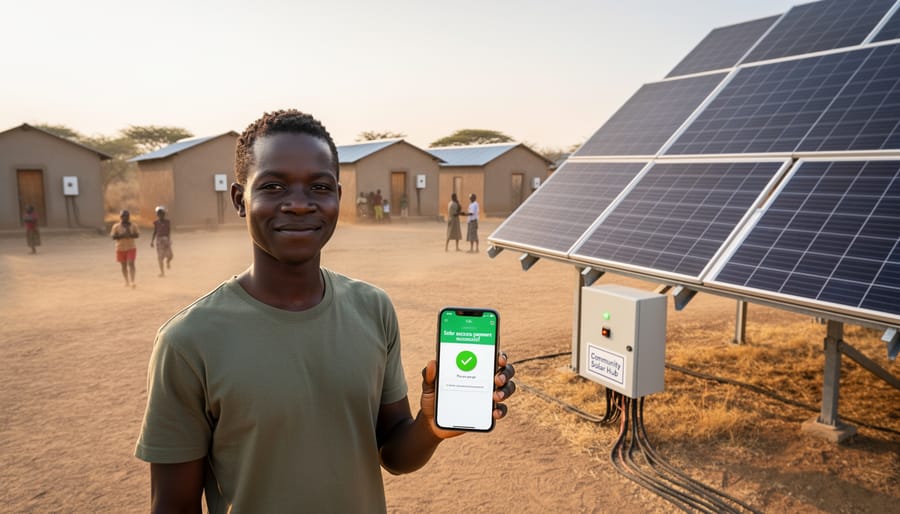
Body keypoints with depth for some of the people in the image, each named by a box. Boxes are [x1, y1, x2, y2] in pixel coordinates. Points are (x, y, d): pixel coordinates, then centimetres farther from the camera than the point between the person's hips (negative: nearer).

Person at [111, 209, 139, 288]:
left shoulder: (133, 226, 1)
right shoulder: (116, 226, -2)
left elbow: (137, 235, -4)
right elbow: (113, 237, -8)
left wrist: (130, 235, -23)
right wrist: (122, 236, -23)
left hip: (131, 247, -1)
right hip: (120, 248, 1)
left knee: (131, 264, -13)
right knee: (124, 265, 10)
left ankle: (132, 282, -19)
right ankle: (127, 281, 26)